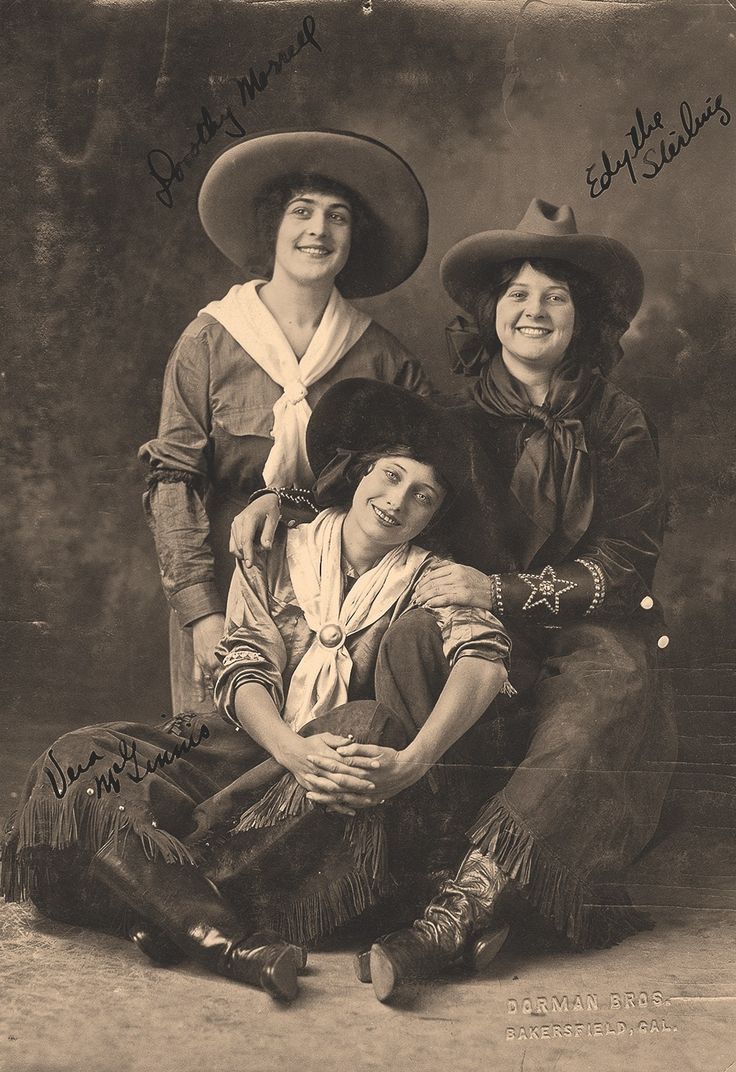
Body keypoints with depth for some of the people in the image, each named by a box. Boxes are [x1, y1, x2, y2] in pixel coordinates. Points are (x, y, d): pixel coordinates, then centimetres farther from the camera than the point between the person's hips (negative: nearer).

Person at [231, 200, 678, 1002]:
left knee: (604, 694, -34)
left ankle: (453, 913, -44)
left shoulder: (617, 426, 5)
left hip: (588, 633, -2)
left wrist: (500, 590, -15)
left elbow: (624, 566, -2)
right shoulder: (456, 415, 8)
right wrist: (279, 493, -3)